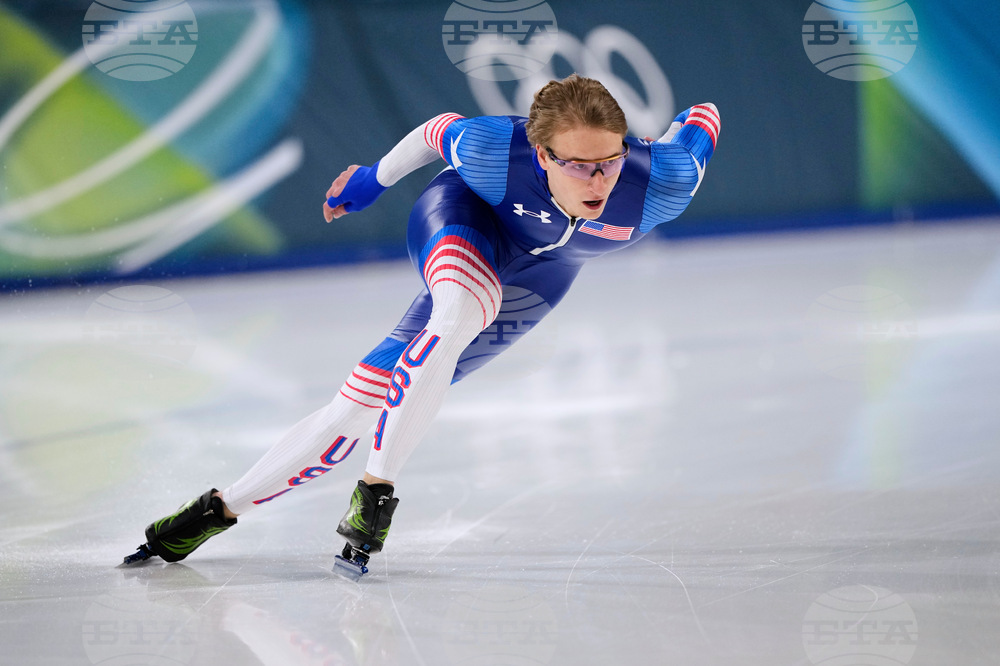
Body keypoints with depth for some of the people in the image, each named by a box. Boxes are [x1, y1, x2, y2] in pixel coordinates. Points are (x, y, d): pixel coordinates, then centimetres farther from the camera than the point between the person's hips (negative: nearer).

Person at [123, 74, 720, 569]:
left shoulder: (662, 185, -37)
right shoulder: (491, 151, -37)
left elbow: (704, 118, -16)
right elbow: (439, 130, -14)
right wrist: (375, 179, 4)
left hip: (537, 273, 2)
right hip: (462, 220, -2)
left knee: (360, 402, -4)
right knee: (460, 315, -39)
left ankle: (225, 507, 6)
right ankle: (377, 489, -24)